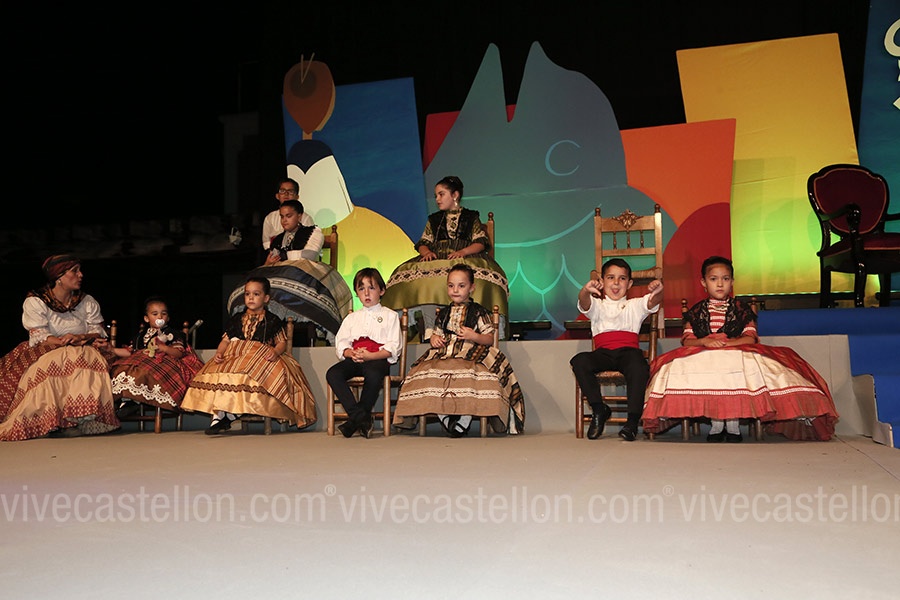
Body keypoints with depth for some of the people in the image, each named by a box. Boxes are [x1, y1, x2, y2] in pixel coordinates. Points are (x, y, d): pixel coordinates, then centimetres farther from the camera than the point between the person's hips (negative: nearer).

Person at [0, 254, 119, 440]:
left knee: (93, 359, -32)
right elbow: (40, 338, -12)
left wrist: (80, 338, -22)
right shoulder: (35, 302, -1)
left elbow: (99, 333, 1)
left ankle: (76, 419, -36)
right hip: (43, 355, -2)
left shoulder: (88, 302, 10)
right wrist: (70, 343, -24)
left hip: (82, 355, 2)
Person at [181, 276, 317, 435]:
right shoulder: (236, 319, 20)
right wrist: (219, 353, -4)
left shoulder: (272, 320, 10)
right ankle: (218, 415, -33)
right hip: (235, 357, 3)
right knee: (217, 373, -27)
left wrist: (275, 352, -17)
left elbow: (282, 342, 5)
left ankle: (224, 414, -30)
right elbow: (226, 340, 16)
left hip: (262, 359, -3)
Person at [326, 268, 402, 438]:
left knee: (373, 374, -39)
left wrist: (369, 356, -16)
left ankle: (355, 421, -24)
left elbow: (393, 347, -1)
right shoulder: (352, 318, 26)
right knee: (332, 373, -26)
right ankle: (360, 417, -29)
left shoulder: (390, 316, 12)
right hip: (355, 359, 4)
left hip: (379, 359, -4)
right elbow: (341, 343, 14)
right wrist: (352, 353, -10)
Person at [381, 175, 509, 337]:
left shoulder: (471, 217, 17)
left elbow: (481, 242, 5)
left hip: (466, 260, -3)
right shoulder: (433, 219, 27)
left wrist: (463, 252, -14)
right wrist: (426, 252, -4)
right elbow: (423, 243, 20)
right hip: (436, 260, 3)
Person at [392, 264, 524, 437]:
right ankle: (446, 421, -15)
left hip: (471, 356, -4)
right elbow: (436, 334, 29)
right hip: (444, 355, 4)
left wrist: (474, 336, -16)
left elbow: (489, 339, 3)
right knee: (428, 373, -25)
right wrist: (434, 339, 5)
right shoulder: (444, 313, 20)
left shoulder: (479, 312, 6)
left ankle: (461, 424, -21)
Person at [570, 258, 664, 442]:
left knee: (639, 367, -36)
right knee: (579, 361, -29)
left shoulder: (635, 305, 23)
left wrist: (657, 292, -26)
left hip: (628, 351, -1)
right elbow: (584, 302, -5)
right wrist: (586, 290, -31)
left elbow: (653, 302, 0)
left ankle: (633, 420, -26)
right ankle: (599, 409, -13)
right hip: (603, 353, 1)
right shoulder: (597, 306, 21)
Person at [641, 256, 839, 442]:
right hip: (703, 357, 1)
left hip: (737, 356, -1)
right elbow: (686, 339, 5)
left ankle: (733, 421, -15)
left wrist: (726, 343, -16)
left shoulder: (742, 309, 13)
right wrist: (705, 342, -15)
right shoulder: (696, 311, 15)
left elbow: (750, 338, 0)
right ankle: (716, 421, -18)